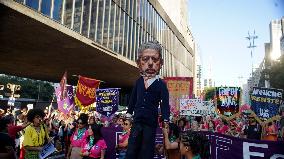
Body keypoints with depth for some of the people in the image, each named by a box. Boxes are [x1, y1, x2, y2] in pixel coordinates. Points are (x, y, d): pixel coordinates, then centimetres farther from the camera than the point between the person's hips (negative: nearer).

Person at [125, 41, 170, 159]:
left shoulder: (161, 84, -6)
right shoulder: (138, 82, 5)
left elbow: (165, 104, -8)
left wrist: (166, 120, -13)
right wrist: (128, 114, 14)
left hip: (151, 121, -3)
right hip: (137, 120, 3)